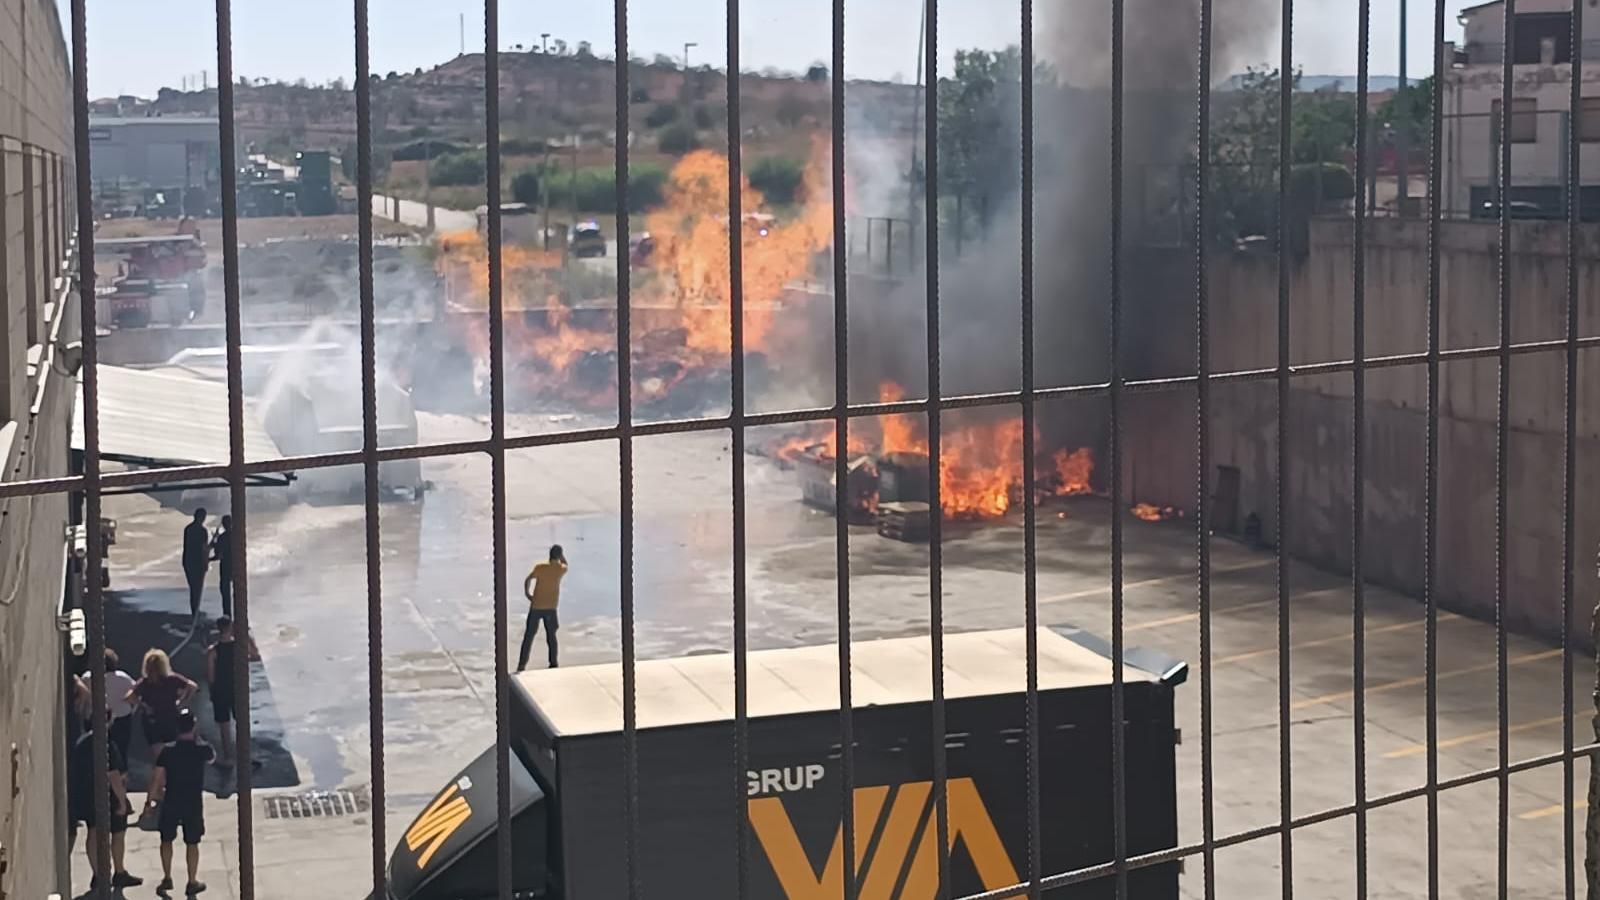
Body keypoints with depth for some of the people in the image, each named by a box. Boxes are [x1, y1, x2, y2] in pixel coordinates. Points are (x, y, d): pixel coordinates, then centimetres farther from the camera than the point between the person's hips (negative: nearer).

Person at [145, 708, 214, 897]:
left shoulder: (168, 752, -13)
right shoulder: (202, 749, -13)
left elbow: (157, 780, -10)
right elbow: (211, 758, 12)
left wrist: (150, 800, 4)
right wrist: (196, 739, 13)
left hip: (170, 802, 0)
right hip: (193, 803, 0)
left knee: (166, 840, 19)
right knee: (192, 843, 11)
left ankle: (167, 879, 22)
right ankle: (192, 883, 18)